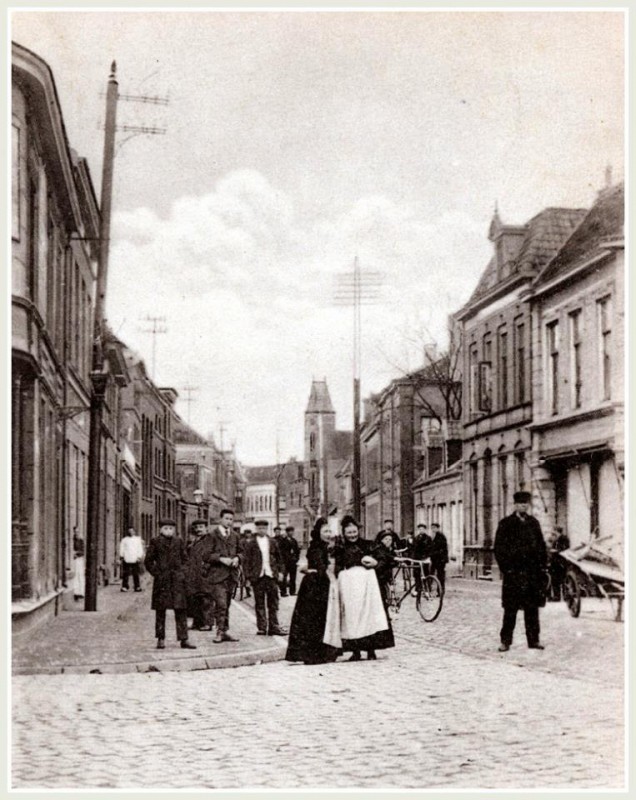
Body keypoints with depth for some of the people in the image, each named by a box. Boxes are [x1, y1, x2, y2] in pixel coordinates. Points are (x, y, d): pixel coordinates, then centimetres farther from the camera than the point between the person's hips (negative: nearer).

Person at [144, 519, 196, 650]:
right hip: (161, 580, -2)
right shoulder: (155, 542, 4)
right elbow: (149, 561, 5)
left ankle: (183, 639, 0)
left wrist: (183, 572, 2)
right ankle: (160, 639, 11)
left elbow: (185, 559, 16)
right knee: (160, 610, 3)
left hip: (177, 580, 2)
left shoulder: (178, 543, 11)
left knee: (180, 610, -2)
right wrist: (156, 573, -5)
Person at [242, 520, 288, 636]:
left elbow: (279, 558, 15)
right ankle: (261, 627, 7)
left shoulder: (273, 542, 11)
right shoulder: (250, 544, 3)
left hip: (271, 575, 2)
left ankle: (273, 626, 6)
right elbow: (246, 561, 2)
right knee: (259, 603, 2)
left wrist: (280, 571, 8)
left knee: (273, 602, 2)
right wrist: (248, 575, -6)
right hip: (257, 576, -2)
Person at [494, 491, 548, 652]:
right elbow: (499, 548, -2)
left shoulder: (533, 523, 13)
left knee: (532, 608, 8)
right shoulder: (505, 524, 1)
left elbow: (541, 545, 14)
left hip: (533, 572, 4)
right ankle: (505, 641, 4)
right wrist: (506, 568, -10)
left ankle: (533, 640, 14)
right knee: (510, 609, -1)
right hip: (513, 572, -4)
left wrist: (543, 565, 5)